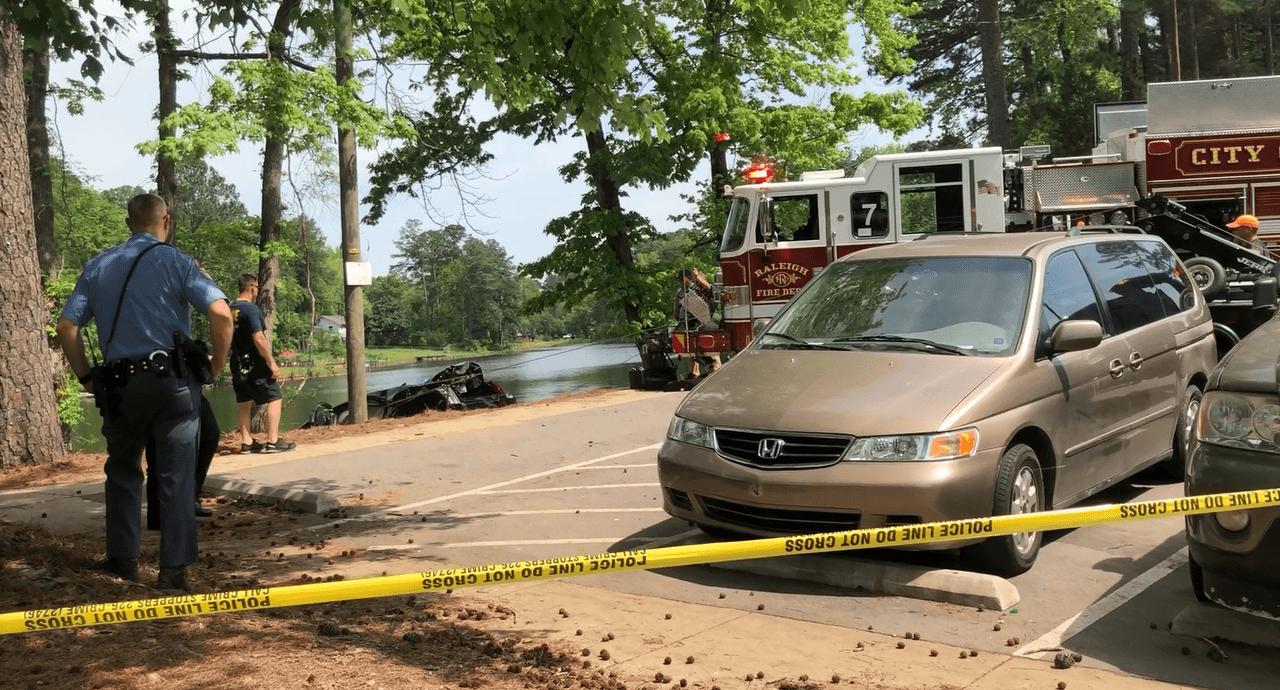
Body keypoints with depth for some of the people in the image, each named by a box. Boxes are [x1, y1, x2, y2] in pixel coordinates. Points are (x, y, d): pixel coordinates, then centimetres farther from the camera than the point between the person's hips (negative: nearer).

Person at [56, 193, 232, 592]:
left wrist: (86, 377, 12)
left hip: (118, 385, 3)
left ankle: (122, 559, 25)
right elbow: (221, 313, -14)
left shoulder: (98, 266, 10)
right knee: (175, 476, 2)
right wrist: (217, 364, -2)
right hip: (171, 380, -3)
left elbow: (66, 326, 4)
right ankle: (173, 570, 1)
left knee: (123, 470, 21)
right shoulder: (175, 261, -1)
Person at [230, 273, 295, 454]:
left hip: (238, 364, 8)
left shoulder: (230, 310, 9)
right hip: (255, 364, -8)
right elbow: (258, 339, -21)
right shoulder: (251, 309, -15)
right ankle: (273, 441, -6)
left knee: (243, 402, 12)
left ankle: (246, 442, 13)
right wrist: (272, 362, -17)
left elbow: (228, 338, 15)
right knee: (275, 398, -2)